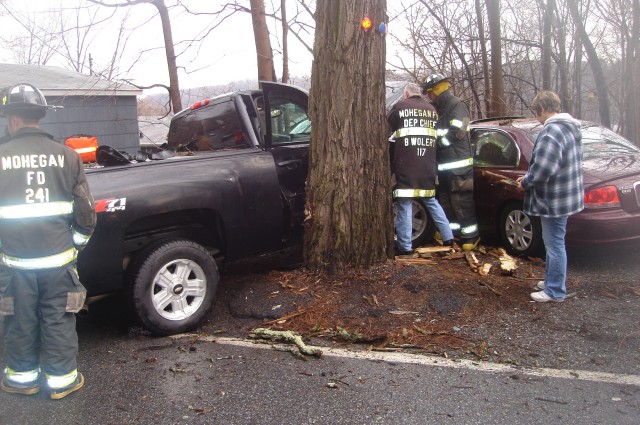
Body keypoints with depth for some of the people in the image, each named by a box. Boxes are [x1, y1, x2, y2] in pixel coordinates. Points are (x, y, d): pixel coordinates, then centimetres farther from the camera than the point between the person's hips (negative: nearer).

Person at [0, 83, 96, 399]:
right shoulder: (66, 156, -3)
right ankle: (62, 378, 21)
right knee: (58, 321, 12)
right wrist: (77, 242, 14)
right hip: (59, 260, 1)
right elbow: (86, 211, 0)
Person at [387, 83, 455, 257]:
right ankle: (448, 237, 18)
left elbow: (387, 127, 6)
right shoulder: (431, 109, 14)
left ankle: (405, 246, 0)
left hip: (406, 165, -5)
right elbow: (437, 134, 17)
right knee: (431, 200, 18)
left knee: (404, 204, -1)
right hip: (428, 165, 5)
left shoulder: (400, 106, 0)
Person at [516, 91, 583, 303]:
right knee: (552, 242, 22)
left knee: (555, 244, 0)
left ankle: (555, 291, 11)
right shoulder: (570, 127, 12)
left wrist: (526, 182, -13)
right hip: (564, 196, 11)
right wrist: (529, 178, 12)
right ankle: (551, 280, 36)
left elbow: (543, 168, -31)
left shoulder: (552, 130, -23)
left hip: (554, 200, -11)